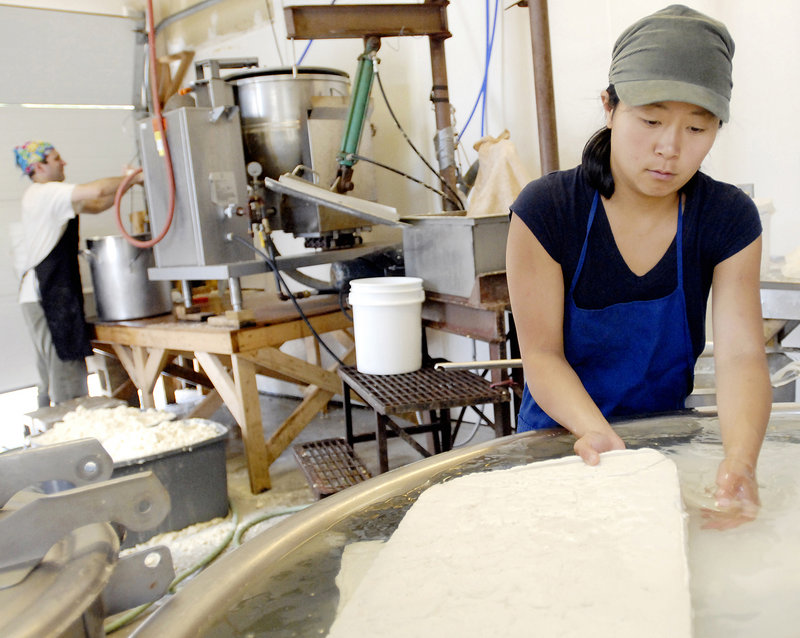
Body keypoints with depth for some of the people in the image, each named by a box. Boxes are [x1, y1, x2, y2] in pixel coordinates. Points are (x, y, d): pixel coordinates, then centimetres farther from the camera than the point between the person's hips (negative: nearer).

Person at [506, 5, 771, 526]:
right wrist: (595, 430, -34)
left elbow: (741, 355, -15)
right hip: (562, 434, -2)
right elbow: (541, 353, -15)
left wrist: (741, 460, -35)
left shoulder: (730, 219, -7)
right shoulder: (545, 210, -16)